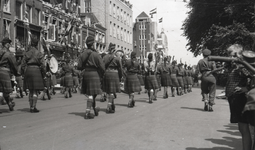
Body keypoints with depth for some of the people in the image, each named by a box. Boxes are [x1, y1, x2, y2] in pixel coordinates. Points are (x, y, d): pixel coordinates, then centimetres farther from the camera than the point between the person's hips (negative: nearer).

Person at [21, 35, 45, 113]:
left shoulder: (26, 53, 8)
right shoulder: (39, 53, -4)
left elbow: (23, 64, 6)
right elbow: (42, 65, -8)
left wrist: (24, 73, 13)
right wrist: (44, 74, 1)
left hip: (27, 70, 5)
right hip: (36, 70, -5)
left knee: (31, 91, 13)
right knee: (35, 91, -1)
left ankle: (31, 107, 18)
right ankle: (33, 107, -5)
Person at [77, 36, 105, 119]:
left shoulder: (82, 54, 4)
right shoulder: (95, 54, -10)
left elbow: (79, 67, 3)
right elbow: (102, 67, -11)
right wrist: (101, 74, 7)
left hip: (85, 74, 6)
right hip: (94, 74, -6)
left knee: (90, 93, 18)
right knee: (92, 94, -5)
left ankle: (95, 109, 35)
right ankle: (87, 112, -10)